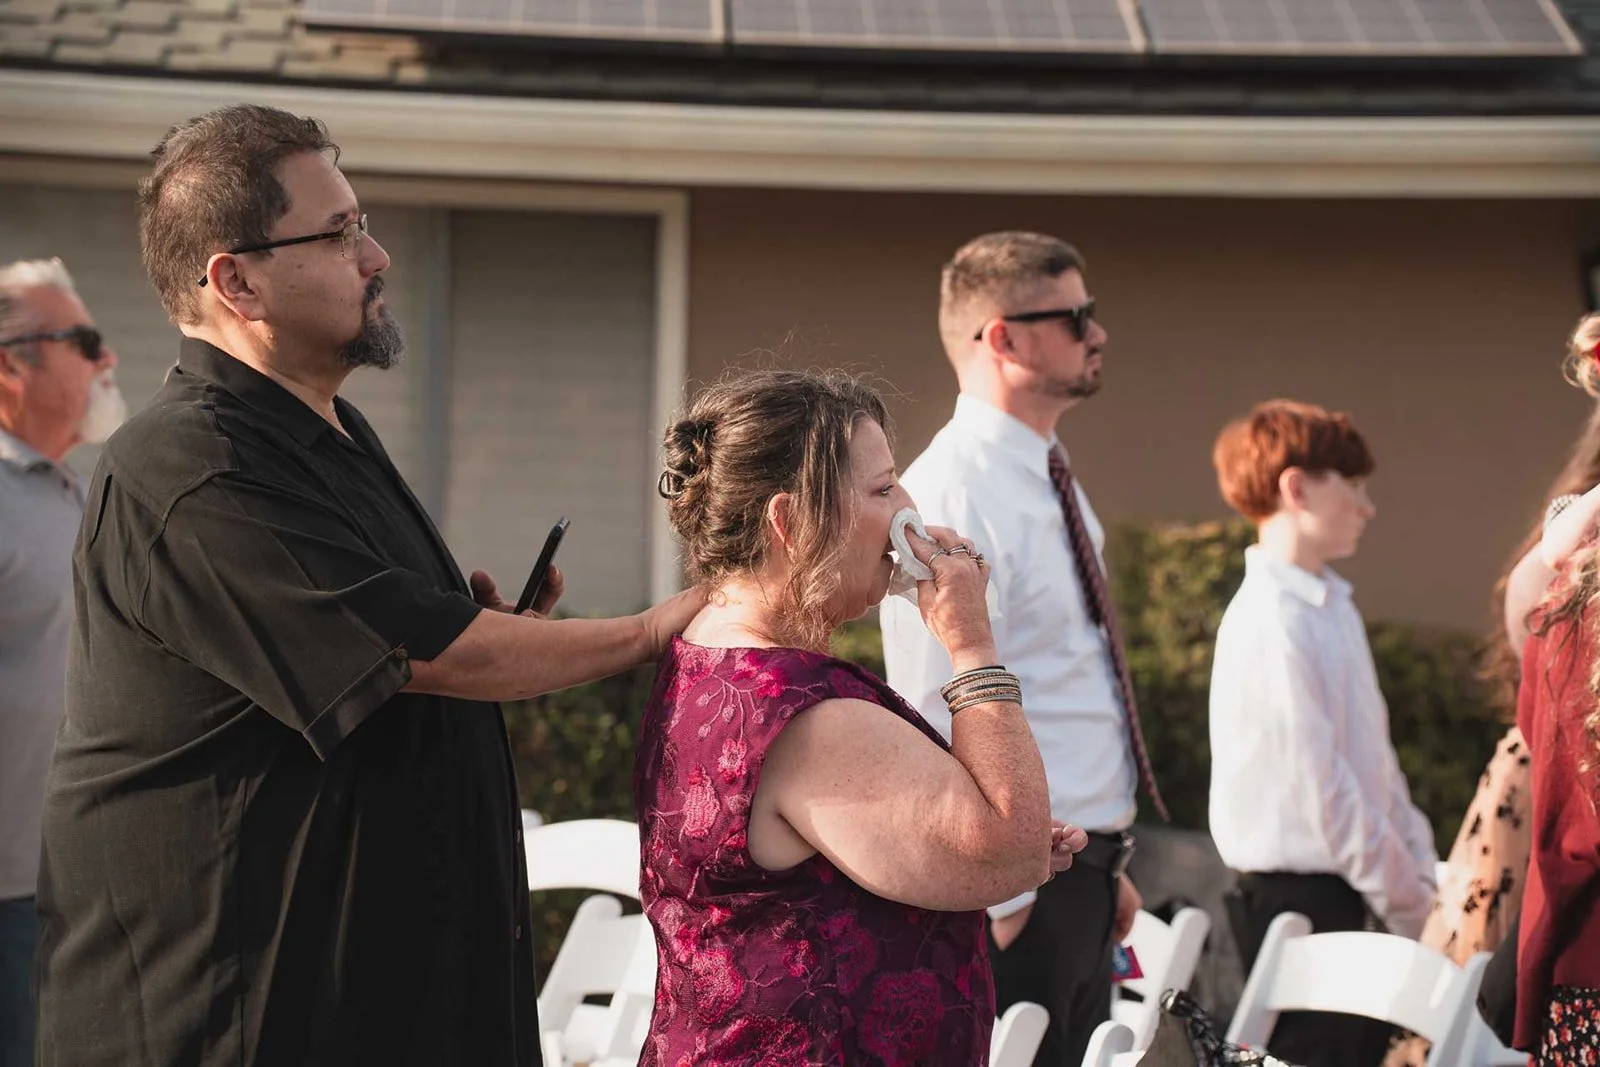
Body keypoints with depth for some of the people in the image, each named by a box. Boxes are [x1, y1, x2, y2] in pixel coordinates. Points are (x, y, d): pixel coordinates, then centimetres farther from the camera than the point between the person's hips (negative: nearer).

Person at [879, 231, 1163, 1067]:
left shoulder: (1051, 483, 14)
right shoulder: (954, 496, -17)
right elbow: (942, 717, -20)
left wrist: (1108, 863, 19)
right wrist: (996, 898, -19)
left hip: (1081, 873, 9)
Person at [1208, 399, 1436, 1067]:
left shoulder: (1335, 606, 11)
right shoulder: (1271, 623, -18)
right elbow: (1319, 788, -19)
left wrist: (1421, 872, 8)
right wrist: (1408, 906, -13)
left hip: (1349, 892, 9)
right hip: (1298, 896, -9)